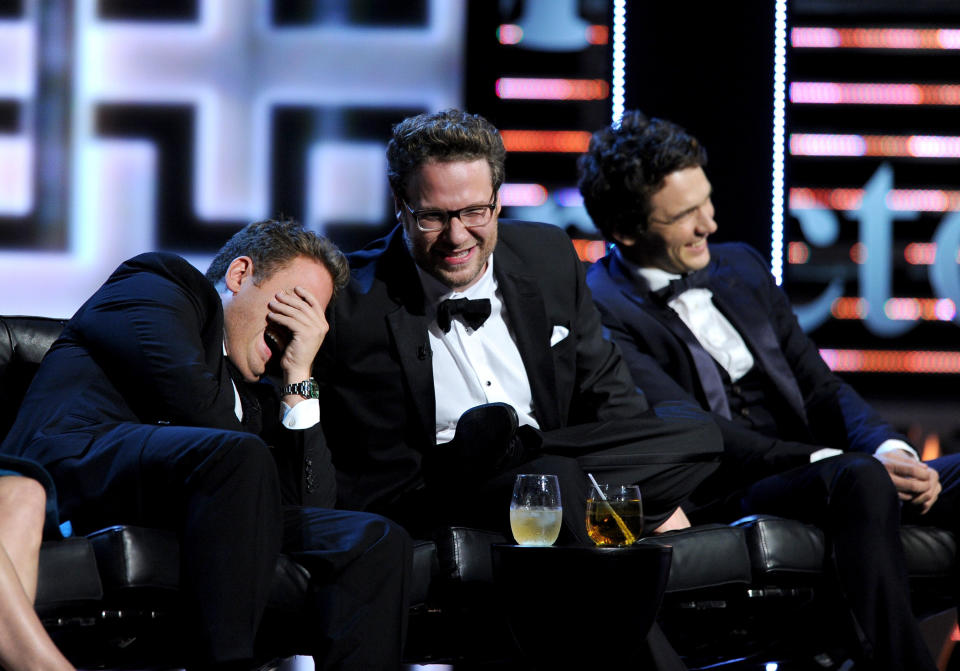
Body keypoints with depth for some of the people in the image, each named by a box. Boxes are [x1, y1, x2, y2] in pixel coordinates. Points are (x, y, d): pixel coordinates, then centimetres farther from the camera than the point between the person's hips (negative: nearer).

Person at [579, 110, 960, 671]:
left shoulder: (742, 267, 20)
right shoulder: (601, 309, -5)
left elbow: (819, 387, 17)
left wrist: (890, 450, -4)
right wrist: (831, 460, -22)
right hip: (718, 503, -7)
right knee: (859, 478, -37)